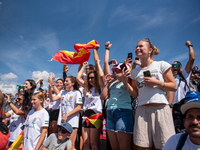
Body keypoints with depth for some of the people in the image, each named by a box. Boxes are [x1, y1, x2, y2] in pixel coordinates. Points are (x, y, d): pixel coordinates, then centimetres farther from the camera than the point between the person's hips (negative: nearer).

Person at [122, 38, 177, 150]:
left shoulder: (162, 65, 5)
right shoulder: (134, 72, 13)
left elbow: (174, 87, 4)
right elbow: (135, 94, 13)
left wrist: (157, 82, -10)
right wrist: (125, 83, 0)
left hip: (161, 109, -2)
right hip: (142, 111, 3)